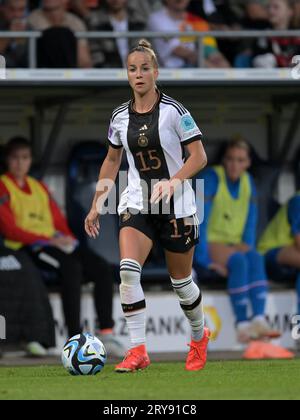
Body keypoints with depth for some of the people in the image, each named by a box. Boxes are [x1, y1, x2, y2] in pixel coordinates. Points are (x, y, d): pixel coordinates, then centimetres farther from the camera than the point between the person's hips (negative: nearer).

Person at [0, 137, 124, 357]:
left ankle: (107, 334, -18)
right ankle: (75, 338, -38)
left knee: (103, 269, -15)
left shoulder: (40, 188, 26)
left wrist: (67, 238, -1)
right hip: (28, 247, -7)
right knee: (71, 268, -35)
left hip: (57, 242, 7)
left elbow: (59, 220, 23)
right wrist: (48, 240, -16)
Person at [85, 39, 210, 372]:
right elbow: (112, 161, 17)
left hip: (176, 206, -3)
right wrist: (96, 205, 14)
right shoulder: (120, 117, 4)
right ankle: (138, 351, -17)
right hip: (136, 204, 3)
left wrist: (171, 182, -26)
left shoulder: (173, 111, -10)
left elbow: (199, 157, -11)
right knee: (128, 270, -19)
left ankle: (199, 338, 37)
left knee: (180, 280, 9)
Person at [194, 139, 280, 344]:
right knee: (239, 261, -34)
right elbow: (200, 219, -17)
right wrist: (205, 259, -23)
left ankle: (259, 319, -40)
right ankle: (242, 325, -38)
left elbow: (251, 220, 12)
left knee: (256, 258, -27)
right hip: (211, 242, -5)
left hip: (235, 244, 5)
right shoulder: (212, 178, -13)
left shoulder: (248, 181, 6)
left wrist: (247, 247, -3)